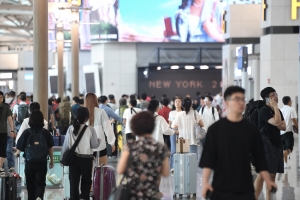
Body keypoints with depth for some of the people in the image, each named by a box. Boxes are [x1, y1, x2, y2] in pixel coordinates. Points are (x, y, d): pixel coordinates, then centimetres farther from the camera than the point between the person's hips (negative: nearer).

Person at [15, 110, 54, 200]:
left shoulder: (27, 132, -6)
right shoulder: (46, 133, -3)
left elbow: (20, 148, -2)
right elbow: (50, 148, 2)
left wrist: (17, 153, 22)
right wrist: (51, 161, 17)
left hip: (30, 162, 0)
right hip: (42, 163, 0)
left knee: (30, 184, 16)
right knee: (40, 183, 5)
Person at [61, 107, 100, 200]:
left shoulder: (71, 128, -3)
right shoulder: (90, 129, -11)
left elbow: (66, 144, 1)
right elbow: (94, 145, -4)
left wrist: (62, 158, 11)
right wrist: (99, 140, 17)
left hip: (73, 158, 2)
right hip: (86, 159, -2)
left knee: (74, 181, 10)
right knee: (86, 181, 13)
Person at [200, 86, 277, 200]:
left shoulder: (251, 130, 7)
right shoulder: (215, 129, 0)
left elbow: (259, 157, 8)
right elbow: (208, 157, -2)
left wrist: (267, 181, -1)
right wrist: (205, 182, -11)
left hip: (245, 188, 2)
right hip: (221, 188, -2)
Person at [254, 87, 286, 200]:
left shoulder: (277, 111, 16)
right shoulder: (264, 111, -11)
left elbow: (283, 127, 9)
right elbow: (277, 122, -24)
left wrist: (277, 124, -11)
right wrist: (275, 106, -16)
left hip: (276, 144, 9)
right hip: (266, 145, -9)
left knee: (272, 174, 8)